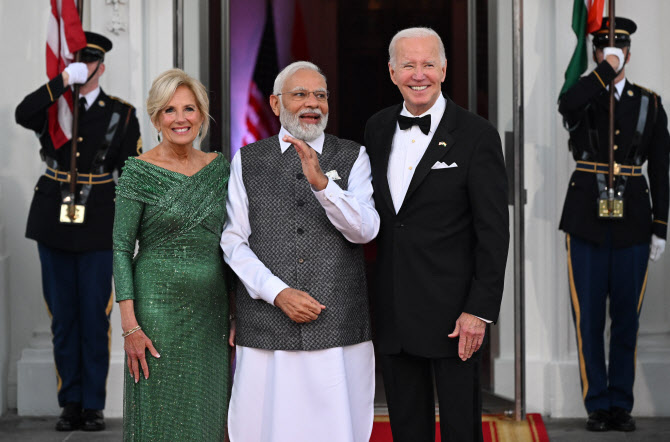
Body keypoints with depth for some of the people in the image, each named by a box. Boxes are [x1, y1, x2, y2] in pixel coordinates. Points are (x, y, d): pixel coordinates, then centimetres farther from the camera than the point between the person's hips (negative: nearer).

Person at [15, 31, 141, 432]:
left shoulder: (121, 114, 4)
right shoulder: (53, 106, 7)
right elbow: (23, 115, -16)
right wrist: (63, 81, -20)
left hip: (98, 230, -2)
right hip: (54, 226, 2)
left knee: (95, 319, 0)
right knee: (63, 318, 7)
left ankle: (94, 405, 9)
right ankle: (71, 404, 15)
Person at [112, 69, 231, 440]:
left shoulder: (219, 166, 7)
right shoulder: (139, 170, -5)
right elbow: (121, 249, -7)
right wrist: (130, 325, -13)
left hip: (211, 309, 4)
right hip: (158, 308, -4)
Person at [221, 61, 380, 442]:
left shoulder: (353, 158, 8)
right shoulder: (246, 162, 9)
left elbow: (365, 230, -5)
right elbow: (233, 242, 3)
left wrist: (321, 181, -20)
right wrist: (278, 293, -9)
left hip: (340, 330, 0)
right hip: (266, 331, 0)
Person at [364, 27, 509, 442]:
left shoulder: (477, 135, -9)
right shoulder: (378, 128, 7)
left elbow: (493, 231, -10)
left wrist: (481, 309, -14)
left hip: (451, 310, -5)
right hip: (392, 309, 5)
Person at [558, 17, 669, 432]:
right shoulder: (582, 98, 3)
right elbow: (567, 105, -26)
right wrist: (607, 70, -18)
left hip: (632, 223, 1)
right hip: (587, 223, -1)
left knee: (626, 318, 6)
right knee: (589, 318, 2)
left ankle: (621, 404, 16)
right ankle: (597, 405, 11)